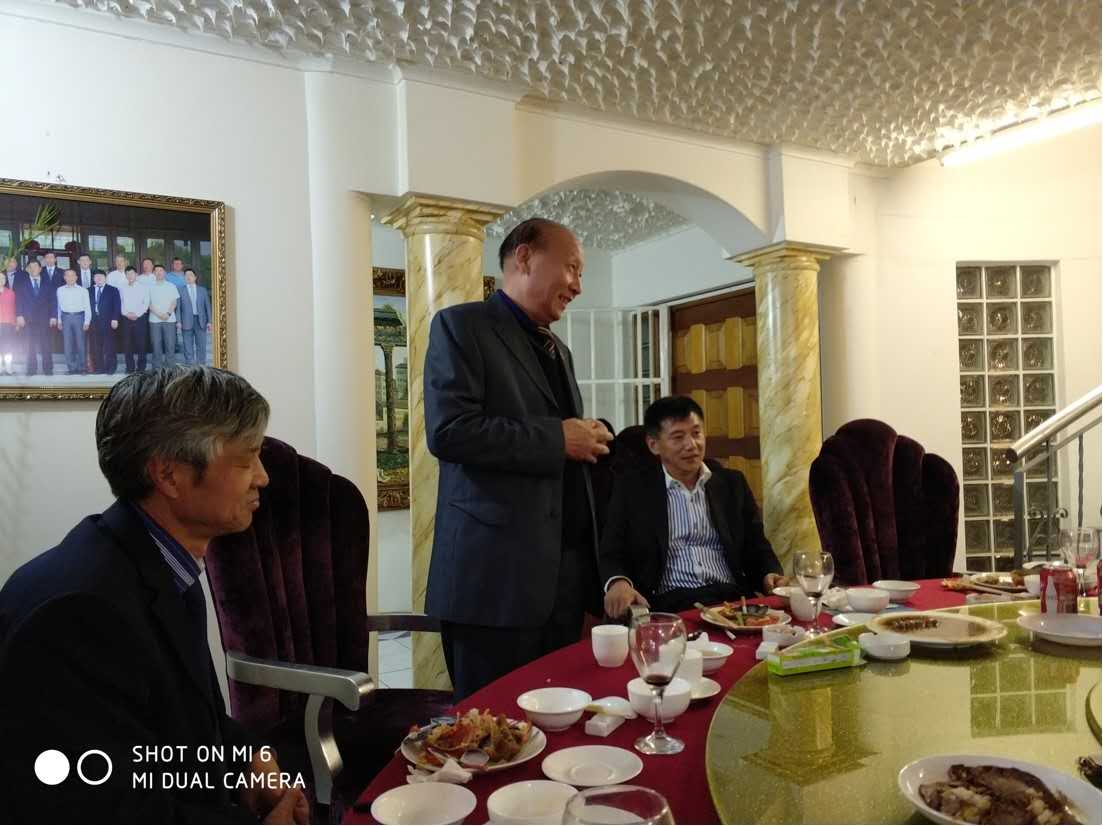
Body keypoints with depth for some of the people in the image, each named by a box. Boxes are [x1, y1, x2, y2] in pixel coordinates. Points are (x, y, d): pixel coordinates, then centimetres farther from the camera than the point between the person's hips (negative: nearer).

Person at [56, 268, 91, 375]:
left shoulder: (83, 290, 2)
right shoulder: (60, 290, 7)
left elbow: (87, 307, 1)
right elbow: (58, 306, 10)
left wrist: (87, 322, -4)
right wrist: (59, 320, 5)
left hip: (79, 317, -2)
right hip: (66, 317, 2)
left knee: (80, 343, 2)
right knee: (68, 344, 1)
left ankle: (81, 367, 10)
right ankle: (72, 368, 6)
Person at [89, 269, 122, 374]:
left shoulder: (112, 290, 7)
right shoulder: (89, 291, 14)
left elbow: (117, 306, 1)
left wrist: (115, 319, -9)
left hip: (108, 322, -3)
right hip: (94, 322, 3)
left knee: (109, 346, -3)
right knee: (95, 347, 2)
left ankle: (110, 368, 2)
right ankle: (99, 368, 7)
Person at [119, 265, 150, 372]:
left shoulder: (143, 287, 6)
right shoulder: (122, 288, 11)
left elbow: (146, 303, -1)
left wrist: (137, 314, -11)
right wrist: (127, 313, -9)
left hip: (140, 318, -2)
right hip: (126, 319, 2)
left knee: (141, 343, -2)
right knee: (127, 344, 0)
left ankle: (141, 367, 4)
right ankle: (130, 367, 6)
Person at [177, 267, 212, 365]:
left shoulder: (203, 290, 11)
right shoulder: (180, 290, 6)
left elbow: (207, 306, 9)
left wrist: (209, 321, 2)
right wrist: (179, 321, -7)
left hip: (201, 321, 1)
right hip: (187, 321, -1)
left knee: (201, 345, 2)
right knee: (188, 346, 1)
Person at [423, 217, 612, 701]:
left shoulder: (557, 350, 22)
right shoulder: (462, 326, -4)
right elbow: (448, 431, -18)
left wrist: (588, 440, 8)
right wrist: (558, 438, -14)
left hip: (566, 572, 8)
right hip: (497, 574, -7)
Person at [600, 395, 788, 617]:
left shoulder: (732, 483, 15)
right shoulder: (632, 489, 6)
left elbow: (756, 546, 17)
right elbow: (612, 554, 3)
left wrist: (770, 575, -5)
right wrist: (618, 582, -19)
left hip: (733, 599, 3)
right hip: (668, 606, -3)